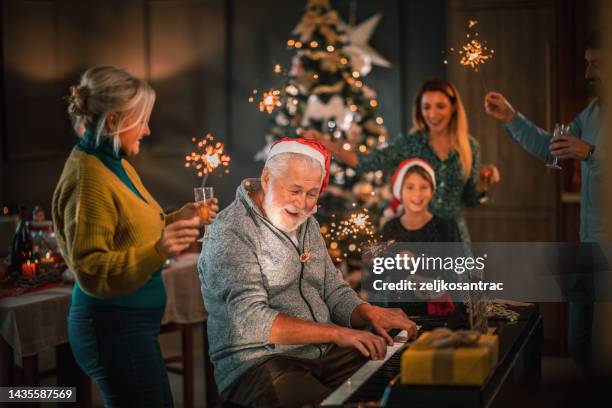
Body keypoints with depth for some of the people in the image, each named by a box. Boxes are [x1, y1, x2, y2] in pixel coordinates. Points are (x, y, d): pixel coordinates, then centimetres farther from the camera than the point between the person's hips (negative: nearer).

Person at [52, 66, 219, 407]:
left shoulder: (117, 165, 10)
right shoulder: (88, 178, -20)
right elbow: (90, 271, -23)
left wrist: (180, 219, 7)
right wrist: (158, 250, -34)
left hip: (131, 325, 10)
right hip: (114, 327, -10)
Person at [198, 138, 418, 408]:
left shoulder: (307, 225, 16)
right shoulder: (232, 232, -11)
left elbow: (335, 292, 18)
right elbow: (251, 320, -21)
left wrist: (369, 313, -5)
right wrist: (335, 333, -28)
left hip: (324, 354, 8)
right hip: (258, 362, -7)